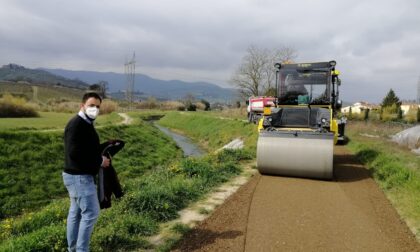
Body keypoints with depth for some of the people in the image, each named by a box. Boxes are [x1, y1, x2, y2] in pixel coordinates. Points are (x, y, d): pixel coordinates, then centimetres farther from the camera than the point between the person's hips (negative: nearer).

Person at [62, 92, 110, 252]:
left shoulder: (85, 123, 13)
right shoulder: (76, 124, -19)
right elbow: (75, 152, -27)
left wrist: (101, 156, 2)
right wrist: (99, 161, -19)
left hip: (77, 175, 11)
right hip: (79, 176, -11)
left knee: (76, 212, 18)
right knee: (91, 213, -5)